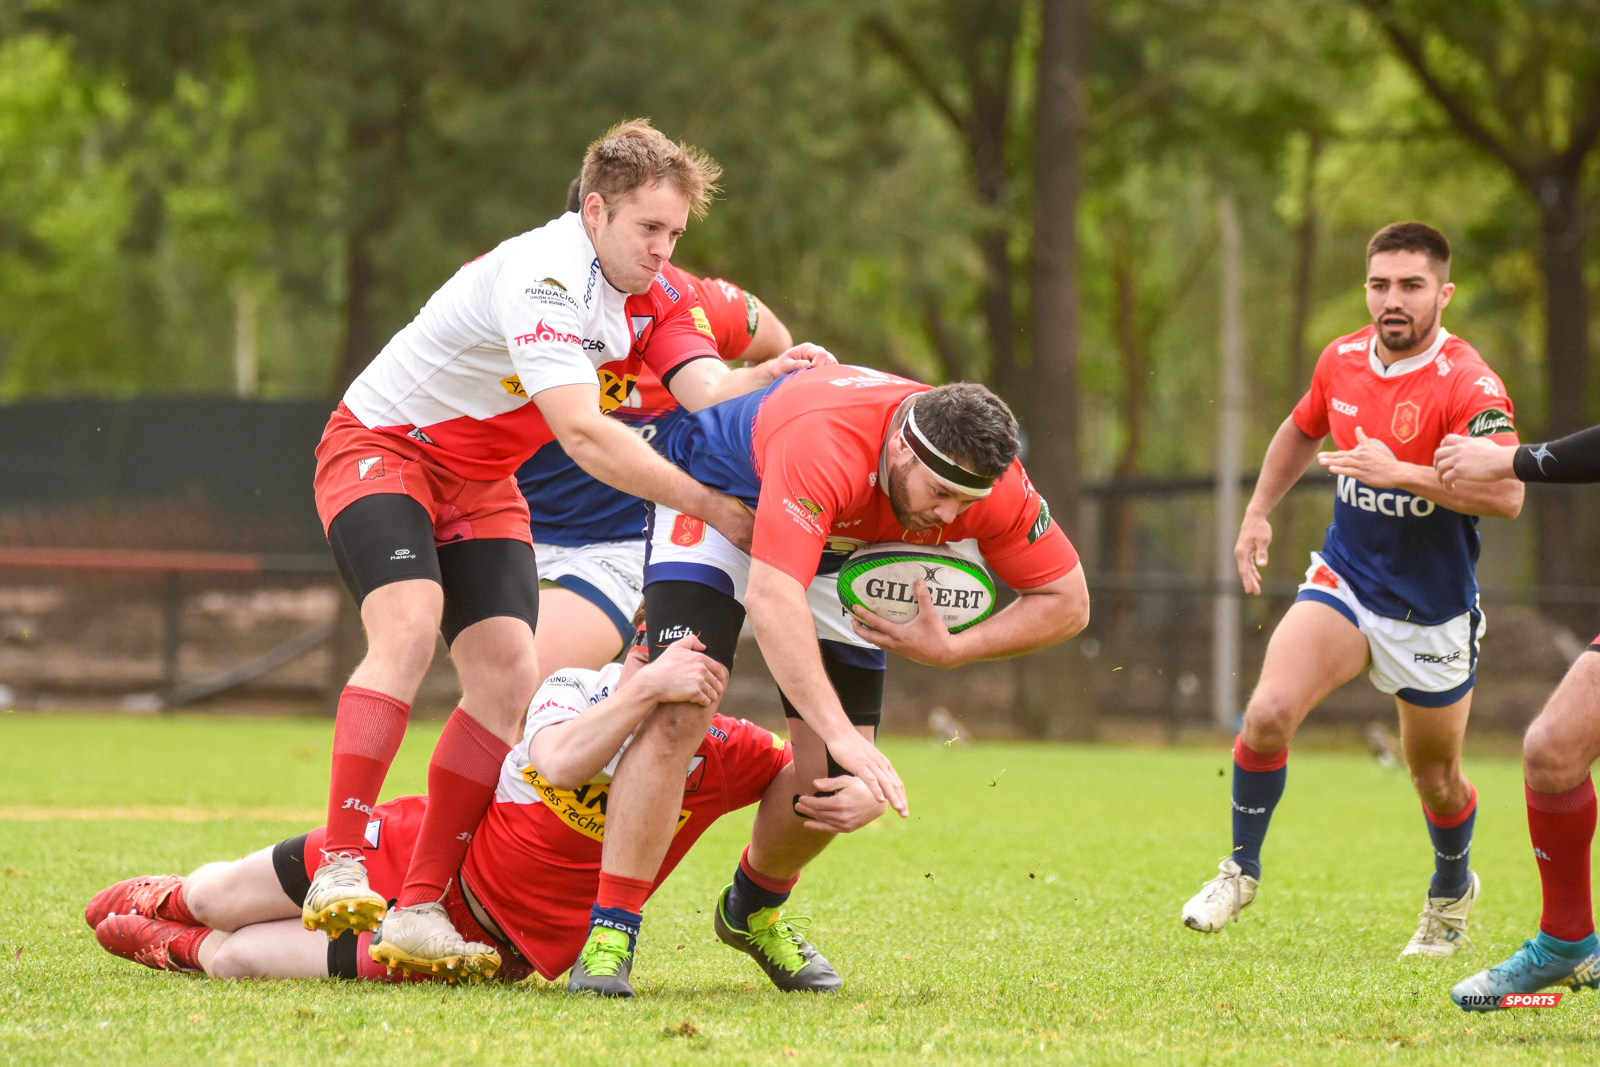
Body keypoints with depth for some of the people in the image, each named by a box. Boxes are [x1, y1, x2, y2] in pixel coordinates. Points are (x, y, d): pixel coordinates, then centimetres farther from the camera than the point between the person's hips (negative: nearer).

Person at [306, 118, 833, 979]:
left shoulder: (654, 297, -1)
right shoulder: (542, 278, -29)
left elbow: (707, 390, -16)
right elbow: (584, 434, -38)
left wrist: (770, 378, -38)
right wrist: (711, 506, -40)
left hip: (482, 486, 8)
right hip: (379, 447, -8)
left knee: (509, 676, -9)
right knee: (409, 625, -31)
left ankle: (418, 911, -8)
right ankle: (339, 868, -30)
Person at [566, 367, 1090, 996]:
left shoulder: (986, 482, -27)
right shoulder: (821, 446, -45)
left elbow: (1067, 601, -14)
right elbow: (771, 600, -53)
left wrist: (952, 650, -28)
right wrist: (839, 732, -59)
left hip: (839, 548, 5)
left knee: (841, 783, -3)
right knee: (678, 713, -26)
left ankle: (752, 909, 27)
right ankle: (608, 935, -21)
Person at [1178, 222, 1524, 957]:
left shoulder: (1467, 385, -21)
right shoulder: (1342, 361, -1)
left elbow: (1506, 494, -35)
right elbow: (1303, 431, 22)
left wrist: (1400, 472, -39)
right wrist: (1259, 510, 16)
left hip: (1432, 612, -3)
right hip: (1345, 580, 3)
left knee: (1435, 779, 10)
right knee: (1268, 712, -19)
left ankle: (1452, 890, 42)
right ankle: (1242, 868, 2)